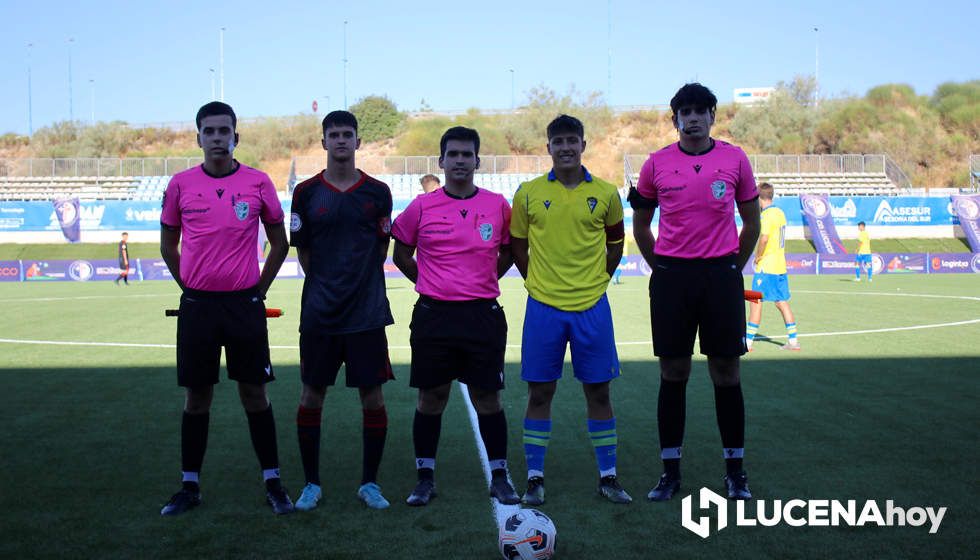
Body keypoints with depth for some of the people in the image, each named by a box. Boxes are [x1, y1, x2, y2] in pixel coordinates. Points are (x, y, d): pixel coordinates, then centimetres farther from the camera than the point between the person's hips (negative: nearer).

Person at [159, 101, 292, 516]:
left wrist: (259, 290, 5)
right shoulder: (181, 184, 2)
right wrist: (190, 287, 9)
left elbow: (279, 242, 8)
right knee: (196, 396, 8)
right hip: (197, 305, 1)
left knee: (254, 393, 4)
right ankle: (190, 486, 19)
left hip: (244, 304, -1)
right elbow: (168, 244, 13)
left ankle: (273, 482, 14)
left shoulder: (258, 183, -1)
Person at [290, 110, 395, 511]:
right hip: (319, 312, 0)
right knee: (311, 396, 5)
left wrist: (360, 281, 3)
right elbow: (301, 249, 9)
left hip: (367, 312, 0)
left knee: (372, 396, 3)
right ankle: (311, 483, 19)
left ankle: (370, 483, 18)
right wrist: (327, 283, 5)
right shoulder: (306, 192, 3)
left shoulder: (377, 192, 4)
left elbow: (382, 248, 9)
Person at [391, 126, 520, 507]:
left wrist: (485, 281, 10)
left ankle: (499, 478, 16)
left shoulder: (498, 205, 3)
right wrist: (428, 283, 8)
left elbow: (508, 251, 18)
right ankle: (425, 478, 18)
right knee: (431, 398, 6)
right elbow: (401, 254, 14)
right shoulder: (422, 207, 1)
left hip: (483, 315, 0)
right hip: (433, 316, 0)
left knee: (487, 397, 5)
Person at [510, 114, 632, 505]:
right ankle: (535, 478, 14)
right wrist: (540, 284, 5)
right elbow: (518, 246, 10)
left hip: (592, 306, 1)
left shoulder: (606, 193, 2)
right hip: (543, 307, 0)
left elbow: (615, 244, 14)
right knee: (540, 391, 4)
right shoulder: (528, 193, 1)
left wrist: (595, 281, 7)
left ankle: (608, 476, 17)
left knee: (598, 389, 6)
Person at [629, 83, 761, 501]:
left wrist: (733, 267, 9)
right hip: (671, 276, 0)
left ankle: (734, 470, 16)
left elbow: (751, 220, 12)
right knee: (673, 373, 4)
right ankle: (670, 470, 14)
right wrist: (662, 269, 9)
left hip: (722, 274, 0)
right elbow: (640, 224, 13)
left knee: (726, 372, 4)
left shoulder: (735, 159, 3)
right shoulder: (657, 163, 3)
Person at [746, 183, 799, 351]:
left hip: (766, 267, -8)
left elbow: (764, 238, -26)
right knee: (782, 303, 10)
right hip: (780, 265, 8)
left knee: (755, 302, -3)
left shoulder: (767, 214, -14)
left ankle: (748, 341, 0)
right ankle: (793, 341, 11)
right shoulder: (780, 213, 12)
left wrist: (757, 257, -13)